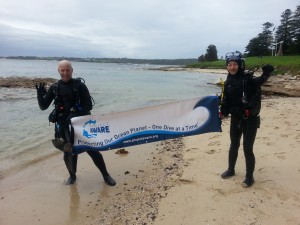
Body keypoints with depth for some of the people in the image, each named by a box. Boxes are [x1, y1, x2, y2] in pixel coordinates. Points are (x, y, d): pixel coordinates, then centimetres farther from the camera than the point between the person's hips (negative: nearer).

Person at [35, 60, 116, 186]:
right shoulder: (54, 88, 4)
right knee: (69, 151, 7)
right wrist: (40, 95, -14)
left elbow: (89, 106, -8)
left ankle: (106, 175, 12)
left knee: (92, 149, -1)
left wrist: (75, 114, -22)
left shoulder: (80, 86, -5)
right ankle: (72, 176, 32)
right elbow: (43, 107, 5)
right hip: (63, 125, 3)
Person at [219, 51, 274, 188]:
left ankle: (249, 177, 16)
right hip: (235, 118, 5)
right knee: (234, 145, 18)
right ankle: (231, 170, 37)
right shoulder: (228, 81, 3)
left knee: (247, 147, -2)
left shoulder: (248, 78, -12)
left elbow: (260, 81, -30)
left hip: (250, 119, -5)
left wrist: (266, 73, -49)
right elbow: (226, 100, 5)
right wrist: (223, 111, -11)